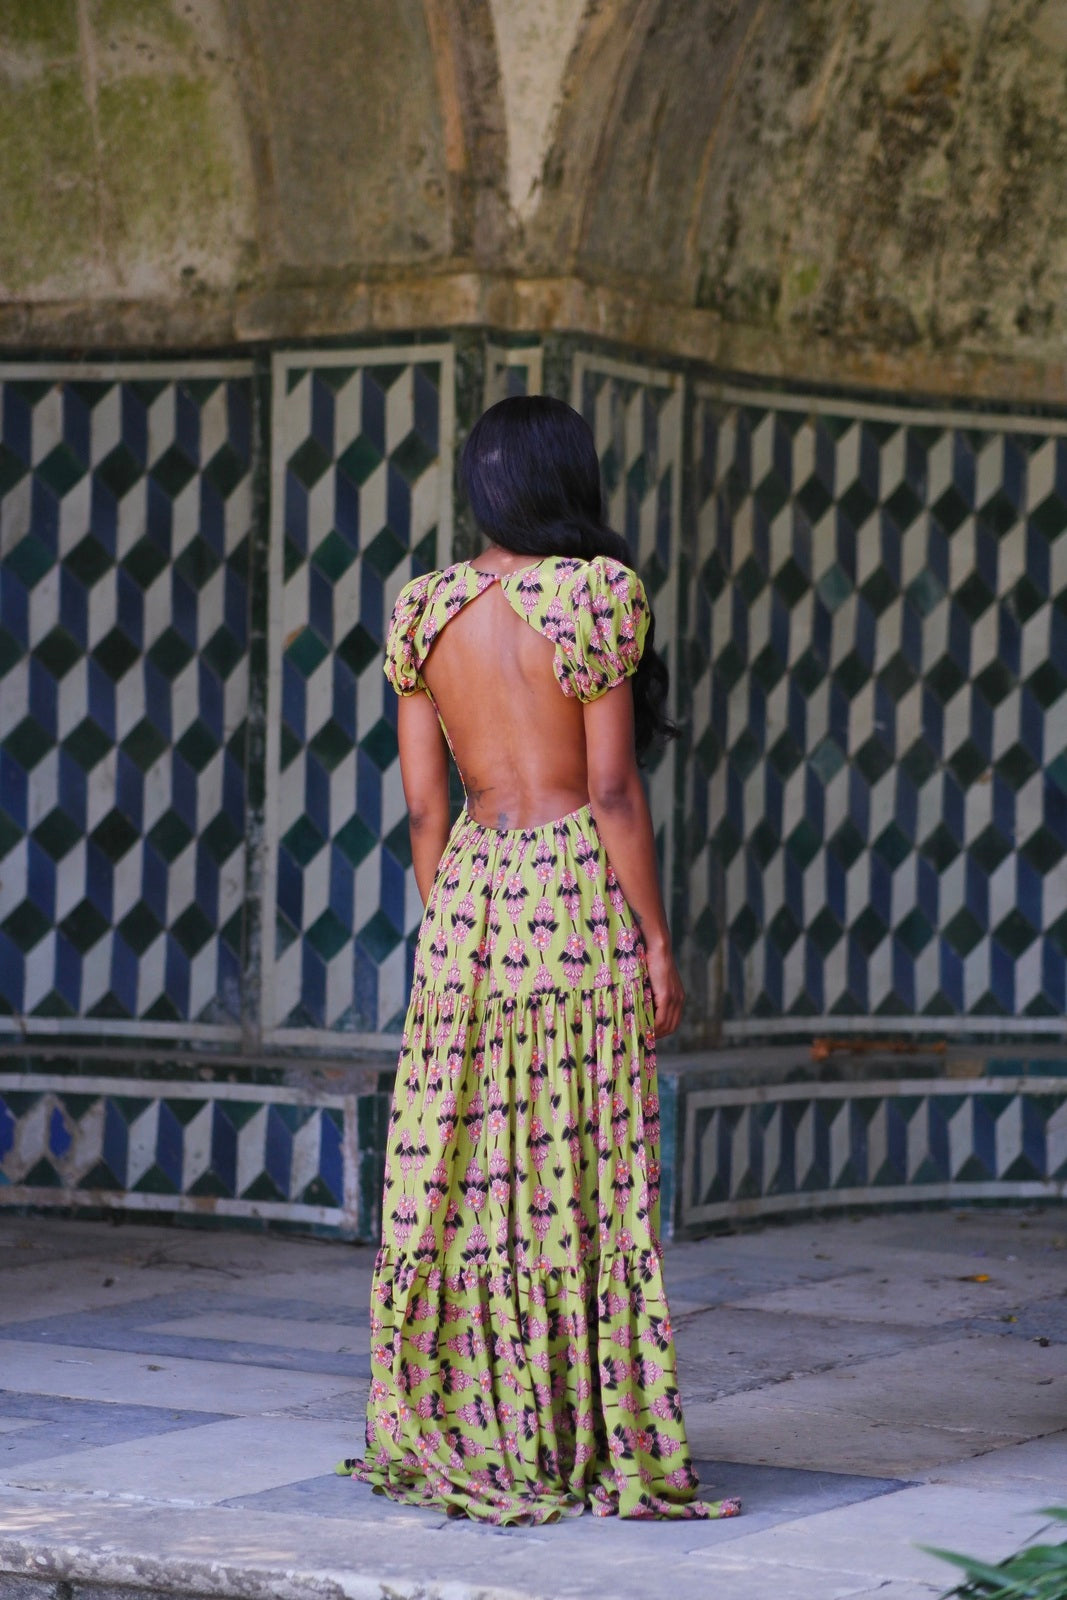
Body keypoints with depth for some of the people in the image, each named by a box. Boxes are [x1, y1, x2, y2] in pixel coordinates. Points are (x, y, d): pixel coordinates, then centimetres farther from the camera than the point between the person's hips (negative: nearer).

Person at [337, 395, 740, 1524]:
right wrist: (657, 940, -4)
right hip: (581, 893, -4)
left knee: (461, 1172, 8)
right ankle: (587, 1447, 6)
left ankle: (459, 1439, 14)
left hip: (468, 893, 5)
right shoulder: (595, 596, -8)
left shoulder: (425, 612, 6)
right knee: (585, 1177, 1)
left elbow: (423, 804, 8)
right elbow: (613, 790, -10)